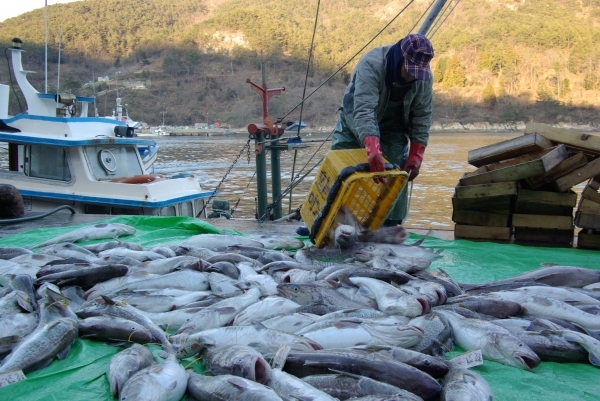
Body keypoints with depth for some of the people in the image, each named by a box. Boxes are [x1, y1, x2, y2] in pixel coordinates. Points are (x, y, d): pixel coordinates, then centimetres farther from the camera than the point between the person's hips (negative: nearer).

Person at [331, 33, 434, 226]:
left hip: (392, 127, 3)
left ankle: (390, 226, 0)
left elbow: (422, 118, -11)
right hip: (355, 123, -3)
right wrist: (373, 151, -60)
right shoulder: (371, 65, -37)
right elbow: (363, 111, -47)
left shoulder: (425, 78, -21)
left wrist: (415, 156, -19)